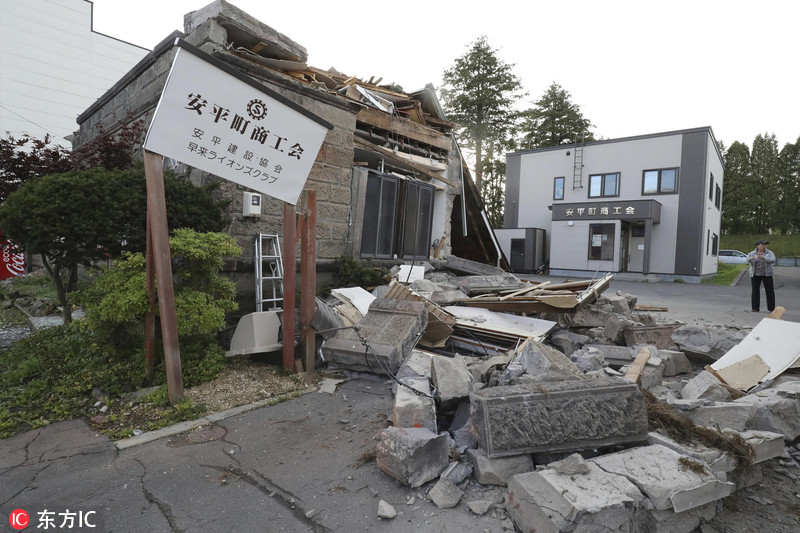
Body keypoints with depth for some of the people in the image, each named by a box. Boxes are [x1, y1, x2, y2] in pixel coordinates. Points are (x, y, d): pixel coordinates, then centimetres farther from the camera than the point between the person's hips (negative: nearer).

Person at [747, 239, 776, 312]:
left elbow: (772, 260, -19)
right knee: (755, 291, -1)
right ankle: (755, 308, 5)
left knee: (770, 291, 0)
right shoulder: (752, 254, -1)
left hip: (767, 274, 0)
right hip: (755, 275, 0)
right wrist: (750, 259, -37)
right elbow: (747, 261, -14)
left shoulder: (770, 253, -2)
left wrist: (763, 257, -35)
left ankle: (771, 308, 8)